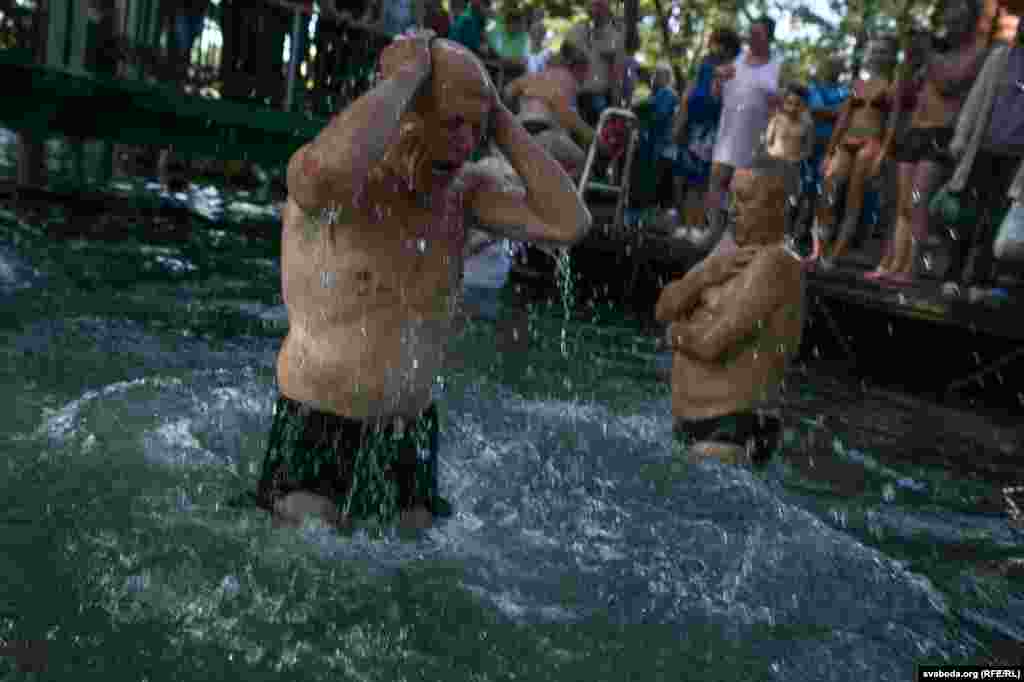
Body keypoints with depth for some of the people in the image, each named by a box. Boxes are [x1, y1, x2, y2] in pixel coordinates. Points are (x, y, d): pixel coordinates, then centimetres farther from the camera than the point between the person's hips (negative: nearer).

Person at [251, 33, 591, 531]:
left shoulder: (462, 191, -2)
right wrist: (404, 76, -30)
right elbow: (330, 169, -46)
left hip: (410, 434, 5)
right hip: (314, 428, -5)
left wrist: (499, 120, -14)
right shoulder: (333, 188, -19)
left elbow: (569, 224, -14)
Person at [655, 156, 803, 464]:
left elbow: (710, 344, -25)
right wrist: (705, 275, -15)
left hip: (726, 432, -9)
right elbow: (665, 309, 3)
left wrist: (677, 333, -3)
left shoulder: (774, 262, -17)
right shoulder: (732, 254, 11)